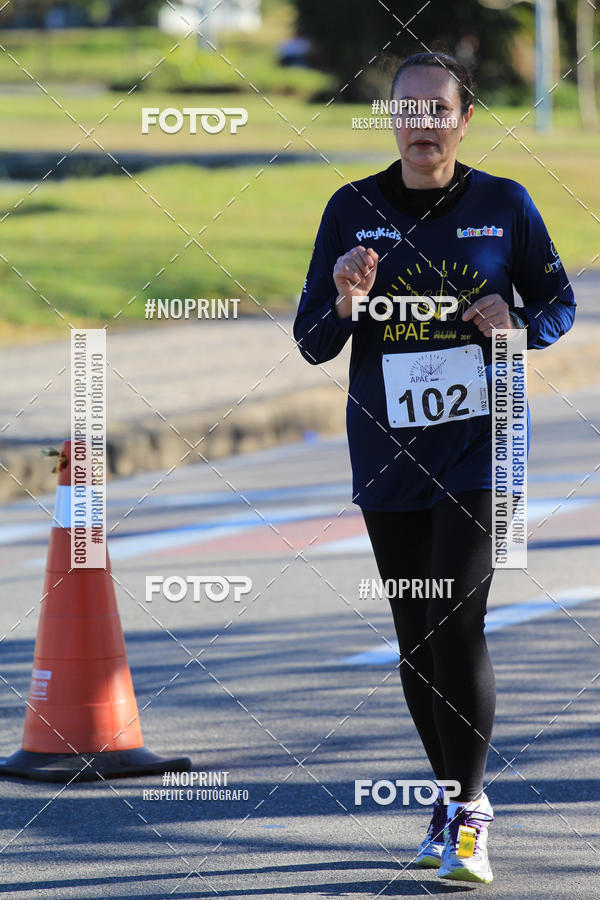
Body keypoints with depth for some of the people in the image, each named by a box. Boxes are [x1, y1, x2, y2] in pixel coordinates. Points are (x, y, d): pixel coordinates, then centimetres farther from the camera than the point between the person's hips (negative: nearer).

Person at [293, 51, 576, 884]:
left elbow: (558, 302, 9)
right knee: (414, 636, 9)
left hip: (478, 444, -3)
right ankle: (450, 796, 25)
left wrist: (517, 324, -13)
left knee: (456, 622, -14)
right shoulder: (353, 211, 1)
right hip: (387, 453, 3)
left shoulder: (503, 206, -2)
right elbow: (312, 343, 2)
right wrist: (345, 303, -20)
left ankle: (468, 817, -10)